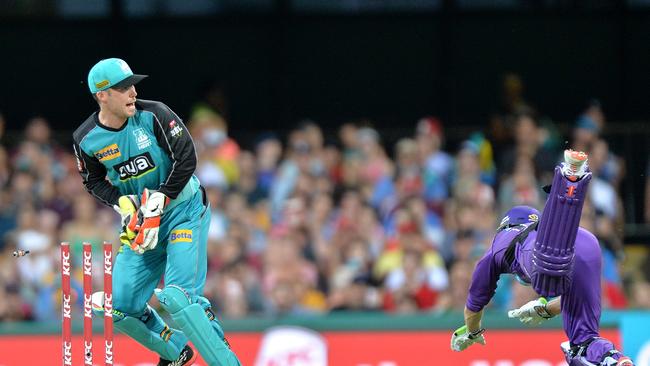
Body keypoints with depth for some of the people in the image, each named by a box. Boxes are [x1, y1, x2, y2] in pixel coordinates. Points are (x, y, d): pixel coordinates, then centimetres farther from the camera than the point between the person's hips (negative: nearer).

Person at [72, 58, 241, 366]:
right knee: (121, 306, 2)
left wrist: (158, 202, -20)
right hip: (141, 220, 5)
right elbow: (93, 180, 9)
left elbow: (186, 158, -16)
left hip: (184, 211, -5)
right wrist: (123, 203, -10)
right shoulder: (86, 139, -6)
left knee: (178, 297, -23)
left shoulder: (153, 115, -16)